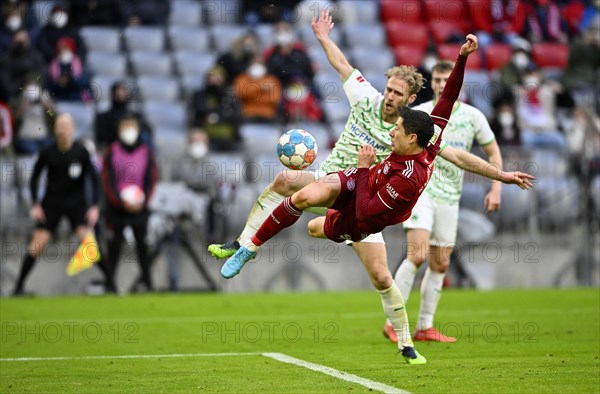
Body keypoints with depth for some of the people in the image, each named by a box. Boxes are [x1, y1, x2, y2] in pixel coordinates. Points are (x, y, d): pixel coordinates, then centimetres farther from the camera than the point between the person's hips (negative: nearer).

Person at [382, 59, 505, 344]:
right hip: (420, 189, -4)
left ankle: (425, 327, 12)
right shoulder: (418, 114, -2)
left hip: (450, 197, 4)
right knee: (417, 255, -19)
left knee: (440, 264, 5)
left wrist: (496, 188, 3)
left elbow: (493, 152, 12)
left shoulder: (472, 116, 4)